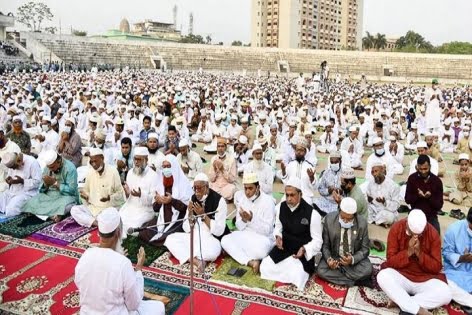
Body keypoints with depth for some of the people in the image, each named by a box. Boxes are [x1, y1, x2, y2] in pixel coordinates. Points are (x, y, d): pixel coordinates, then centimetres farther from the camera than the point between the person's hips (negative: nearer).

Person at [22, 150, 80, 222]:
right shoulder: (47, 168, 3)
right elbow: (42, 190, 7)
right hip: (49, 195, 7)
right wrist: (46, 184, -16)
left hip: (66, 196, -6)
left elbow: (71, 190, -20)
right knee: (33, 202, -17)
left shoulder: (70, 168, -16)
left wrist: (55, 183, -22)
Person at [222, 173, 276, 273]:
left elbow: (266, 231, -18)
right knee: (225, 240, -19)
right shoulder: (241, 198, 0)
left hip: (262, 237, -5)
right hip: (245, 235, 5)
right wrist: (243, 220, -21)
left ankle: (235, 253, -8)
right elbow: (240, 227, 1)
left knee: (260, 252, -37)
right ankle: (251, 261, -24)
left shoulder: (268, 201, -15)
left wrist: (251, 219, -30)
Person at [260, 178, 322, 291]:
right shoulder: (280, 207, -6)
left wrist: (304, 249, -31)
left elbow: (317, 240, -13)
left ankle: (304, 269, 11)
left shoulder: (312, 214, -20)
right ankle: (288, 267, 13)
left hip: (303, 251, -4)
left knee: (296, 277, -26)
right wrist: (278, 236, -11)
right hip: (284, 246, 4)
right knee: (265, 267, -14)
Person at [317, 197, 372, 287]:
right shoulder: (329, 219, -16)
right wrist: (328, 259, -26)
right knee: (320, 271, -26)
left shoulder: (362, 223, -16)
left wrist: (353, 259, -28)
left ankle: (338, 272, -11)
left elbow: (365, 249, -8)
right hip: (334, 257, 1)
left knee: (367, 270, -30)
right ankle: (355, 281, -15)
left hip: (355, 258, -1)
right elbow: (325, 245, -6)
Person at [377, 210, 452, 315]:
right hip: (400, 275, -1)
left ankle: (400, 301, -21)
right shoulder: (396, 229, -12)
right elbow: (390, 261, -11)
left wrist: (419, 253, -22)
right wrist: (408, 252, -25)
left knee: (445, 294, -28)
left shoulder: (433, 234, -9)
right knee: (382, 277, -32)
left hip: (425, 279, 1)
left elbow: (437, 267, -8)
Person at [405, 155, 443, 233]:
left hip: (431, 217, 0)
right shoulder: (412, 178, -7)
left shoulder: (437, 181, -8)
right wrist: (417, 195, -24)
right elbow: (407, 199, -5)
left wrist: (430, 197, -26)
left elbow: (439, 205, -7)